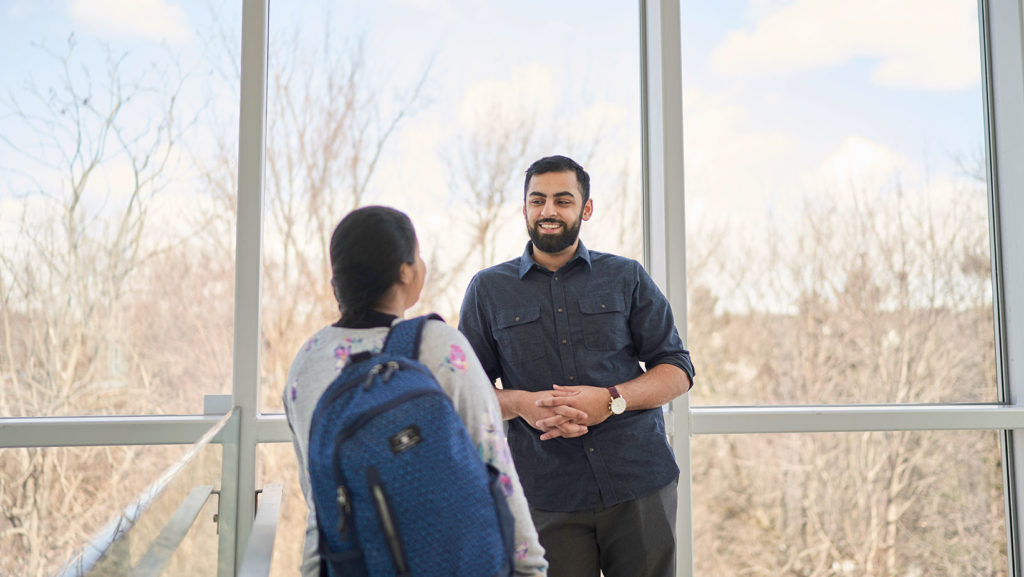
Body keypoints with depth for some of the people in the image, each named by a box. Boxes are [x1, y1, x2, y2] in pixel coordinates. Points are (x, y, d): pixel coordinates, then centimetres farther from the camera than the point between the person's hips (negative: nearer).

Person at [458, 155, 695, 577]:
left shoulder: (627, 277, 8)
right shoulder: (488, 289, 8)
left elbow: (678, 371, 5)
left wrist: (612, 399, -12)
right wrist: (519, 404, -12)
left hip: (639, 483, 1)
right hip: (547, 497, 0)